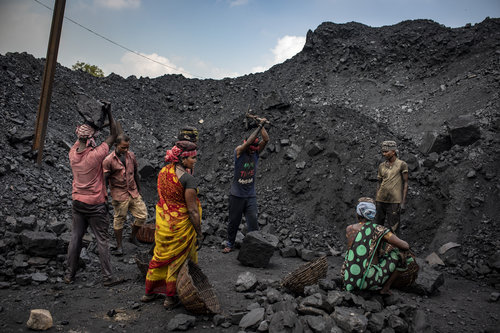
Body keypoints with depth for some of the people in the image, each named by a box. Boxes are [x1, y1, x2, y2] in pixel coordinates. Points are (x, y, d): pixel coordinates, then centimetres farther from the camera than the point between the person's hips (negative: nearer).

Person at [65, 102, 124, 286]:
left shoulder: (73, 153, -4)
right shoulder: (95, 155, -21)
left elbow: (80, 138, 16)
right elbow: (114, 135, -11)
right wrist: (109, 113, -9)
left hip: (78, 202, 6)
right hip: (95, 205, -6)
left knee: (75, 238, 15)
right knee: (102, 241, 3)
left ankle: (69, 274, 25)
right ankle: (108, 277, 10)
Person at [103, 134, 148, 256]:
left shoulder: (131, 156, 3)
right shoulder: (108, 161, -11)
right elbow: (104, 180, -8)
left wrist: (139, 190, 19)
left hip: (133, 192, 5)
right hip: (119, 194, -5)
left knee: (142, 215, 3)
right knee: (119, 220, 6)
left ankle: (132, 236, 27)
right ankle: (119, 246, 21)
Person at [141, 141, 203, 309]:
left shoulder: (163, 171, -1)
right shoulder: (188, 179, -23)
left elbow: (161, 197, 9)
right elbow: (192, 210, -21)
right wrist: (199, 234, -12)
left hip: (162, 223, 7)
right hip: (181, 226, -7)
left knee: (160, 256, 23)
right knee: (177, 260, 12)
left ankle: (149, 292, 38)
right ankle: (170, 298, 27)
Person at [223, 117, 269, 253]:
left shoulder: (256, 152, 0)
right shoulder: (239, 151, -11)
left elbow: (266, 140, -12)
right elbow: (249, 141, -27)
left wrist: (262, 125, -18)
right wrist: (260, 126, -27)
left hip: (250, 195, 2)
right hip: (236, 195, -2)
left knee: (253, 221, -4)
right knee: (234, 221, 10)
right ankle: (230, 244, 26)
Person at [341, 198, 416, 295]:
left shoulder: (348, 229, 4)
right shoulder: (379, 230, -8)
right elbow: (405, 246, -5)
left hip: (348, 279, 5)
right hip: (368, 281, -4)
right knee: (402, 253, 8)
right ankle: (386, 288, 12)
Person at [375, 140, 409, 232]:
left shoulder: (402, 164, -4)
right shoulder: (382, 166, 8)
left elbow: (405, 183, -4)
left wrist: (403, 202, -9)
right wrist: (376, 201, 9)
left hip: (394, 201, -4)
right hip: (381, 200, 4)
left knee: (392, 228, -3)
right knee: (379, 225, 8)